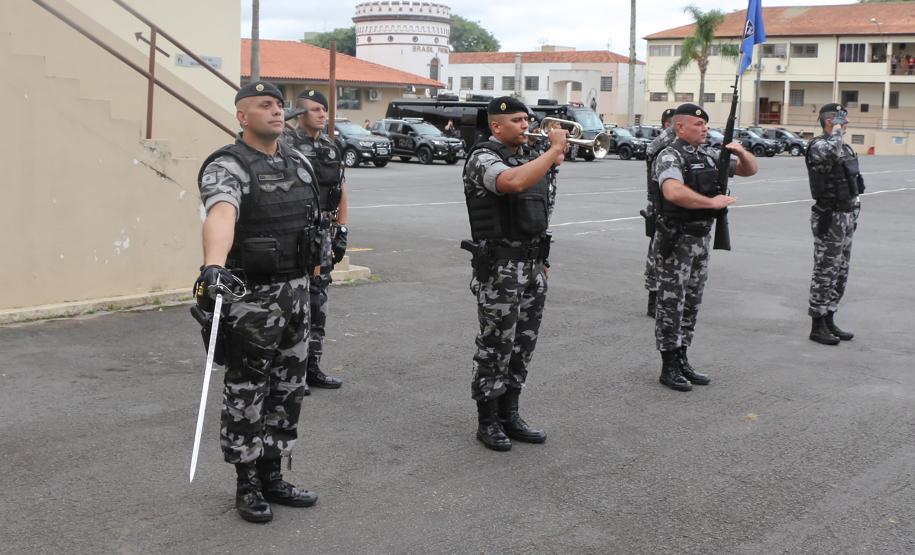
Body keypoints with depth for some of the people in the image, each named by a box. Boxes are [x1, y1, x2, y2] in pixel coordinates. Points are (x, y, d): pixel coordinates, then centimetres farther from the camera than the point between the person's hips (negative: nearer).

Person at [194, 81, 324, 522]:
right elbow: (220, 216, -35)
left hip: (296, 291, 7)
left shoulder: (299, 164, 10)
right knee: (247, 395, 3)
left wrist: (304, 285, 22)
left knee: (287, 391, 14)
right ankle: (247, 486, 16)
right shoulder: (227, 166, -14)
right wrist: (213, 265, -54)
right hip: (250, 296, -7)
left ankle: (272, 477, 27)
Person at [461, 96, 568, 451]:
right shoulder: (483, 158, -10)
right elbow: (515, 182, -32)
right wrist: (554, 149, -22)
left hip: (532, 265, 8)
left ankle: (509, 415, 22)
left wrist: (541, 259, 19)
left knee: (523, 345, 11)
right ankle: (487, 421, 10)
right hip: (500, 268, -8)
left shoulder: (529, 157, 16)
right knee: (496, 345, -1)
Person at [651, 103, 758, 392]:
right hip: (675, 240, -8)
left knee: (691, 302, 13)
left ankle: (682, 361, 23)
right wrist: (712, 202, -25)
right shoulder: (670, 156, -12)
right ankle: (669, 368, 5)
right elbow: (674, 192, -31)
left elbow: (749, 170, 17)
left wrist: (741, 153, -4)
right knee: (671, 302, -2)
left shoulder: (709, 155, 12)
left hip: (701, 239, 8)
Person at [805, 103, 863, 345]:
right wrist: (837, 130, -22)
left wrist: (854, 213, 20)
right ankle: (817, 326, 2)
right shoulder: (818, 146, -14)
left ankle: (829, 321, 21)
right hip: (829, 218, -9)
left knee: (840, 273, 13)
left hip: (846, 216, 9)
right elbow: (832, 153, -40)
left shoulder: (844, 147, 15)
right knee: (825, 272, -4)